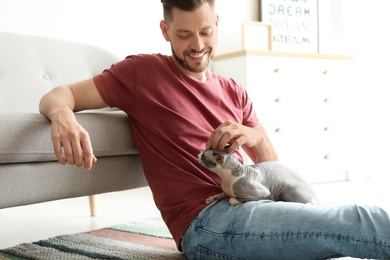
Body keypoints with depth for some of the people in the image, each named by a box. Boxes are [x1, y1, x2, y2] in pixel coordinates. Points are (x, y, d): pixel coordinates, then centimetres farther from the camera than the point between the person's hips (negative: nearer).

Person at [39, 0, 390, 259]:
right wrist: (62, 115, -27)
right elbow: (56, 96, -2)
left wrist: (255, 136, -7)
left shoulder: (234, 92, 19)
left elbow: (272, 166, 17)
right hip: (206, 220, -6)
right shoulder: (142, 72, 3)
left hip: (247, 205, 6)